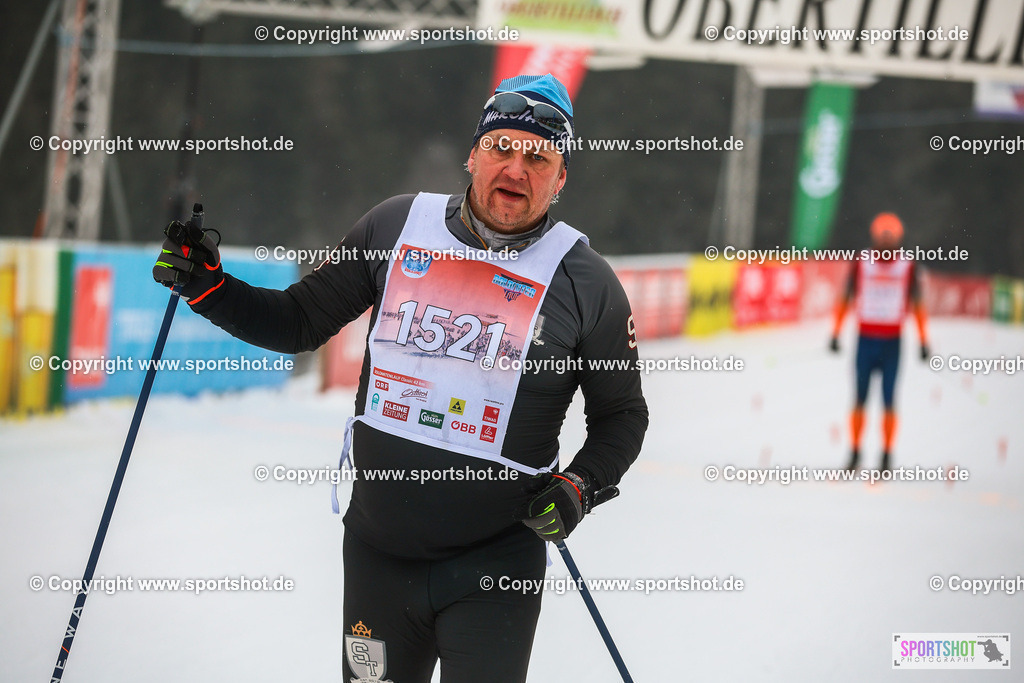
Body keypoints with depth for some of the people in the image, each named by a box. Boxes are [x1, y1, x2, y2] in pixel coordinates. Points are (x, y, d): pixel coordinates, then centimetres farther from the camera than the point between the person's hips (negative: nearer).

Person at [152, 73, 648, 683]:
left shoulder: (586, 282, -5)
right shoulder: (397, 227, 1)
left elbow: (622, 414, 5)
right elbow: (300, 324, 9)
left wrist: (580, 486, -12)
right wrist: (208, 287, -4)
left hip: (495, 563, -3)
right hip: (378, 551, 3)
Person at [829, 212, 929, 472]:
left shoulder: (907, 267, 2)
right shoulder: (861, 265, 3)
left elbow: (917, 305, 6)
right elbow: (845, 300, 7)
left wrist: (923, 342, 2)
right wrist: (835, 334, 0)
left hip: (892, 343, -1)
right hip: (865, 340, 1)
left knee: (888, 401, -1)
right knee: (859, 399, 1)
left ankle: (887, 456, 5)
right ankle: (855, 453, 9)